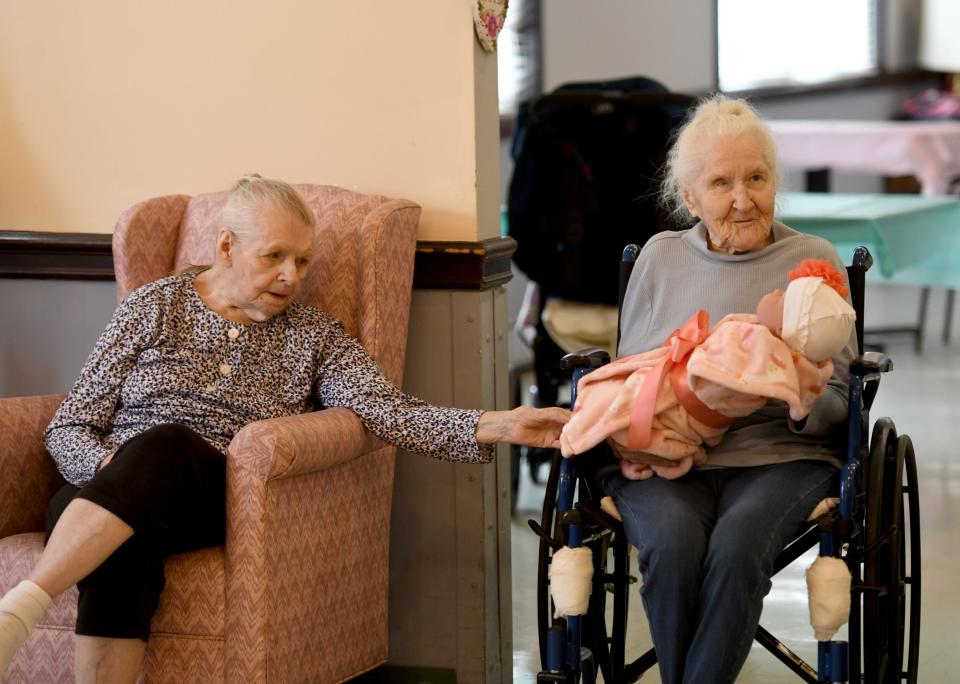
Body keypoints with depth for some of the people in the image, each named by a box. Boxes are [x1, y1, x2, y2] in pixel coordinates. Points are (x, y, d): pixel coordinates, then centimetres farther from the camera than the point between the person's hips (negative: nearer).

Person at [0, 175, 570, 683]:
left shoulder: (314, 338, 13)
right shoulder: (155, 307, 12)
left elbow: (387, 411, -4)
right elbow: (69, 427, 10)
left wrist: (497, 427, -21)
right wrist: (109, 469, -14)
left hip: (215, 505, 0)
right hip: (104, 490, 0)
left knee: (164, 445, -35)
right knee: (125, 549, -38)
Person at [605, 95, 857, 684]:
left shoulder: (814, 260, 9)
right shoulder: (660, 258, 15)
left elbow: (837, 404, 7)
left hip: (779, 457, -1)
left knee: (737, 543, -34)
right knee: (673, 540, -33)